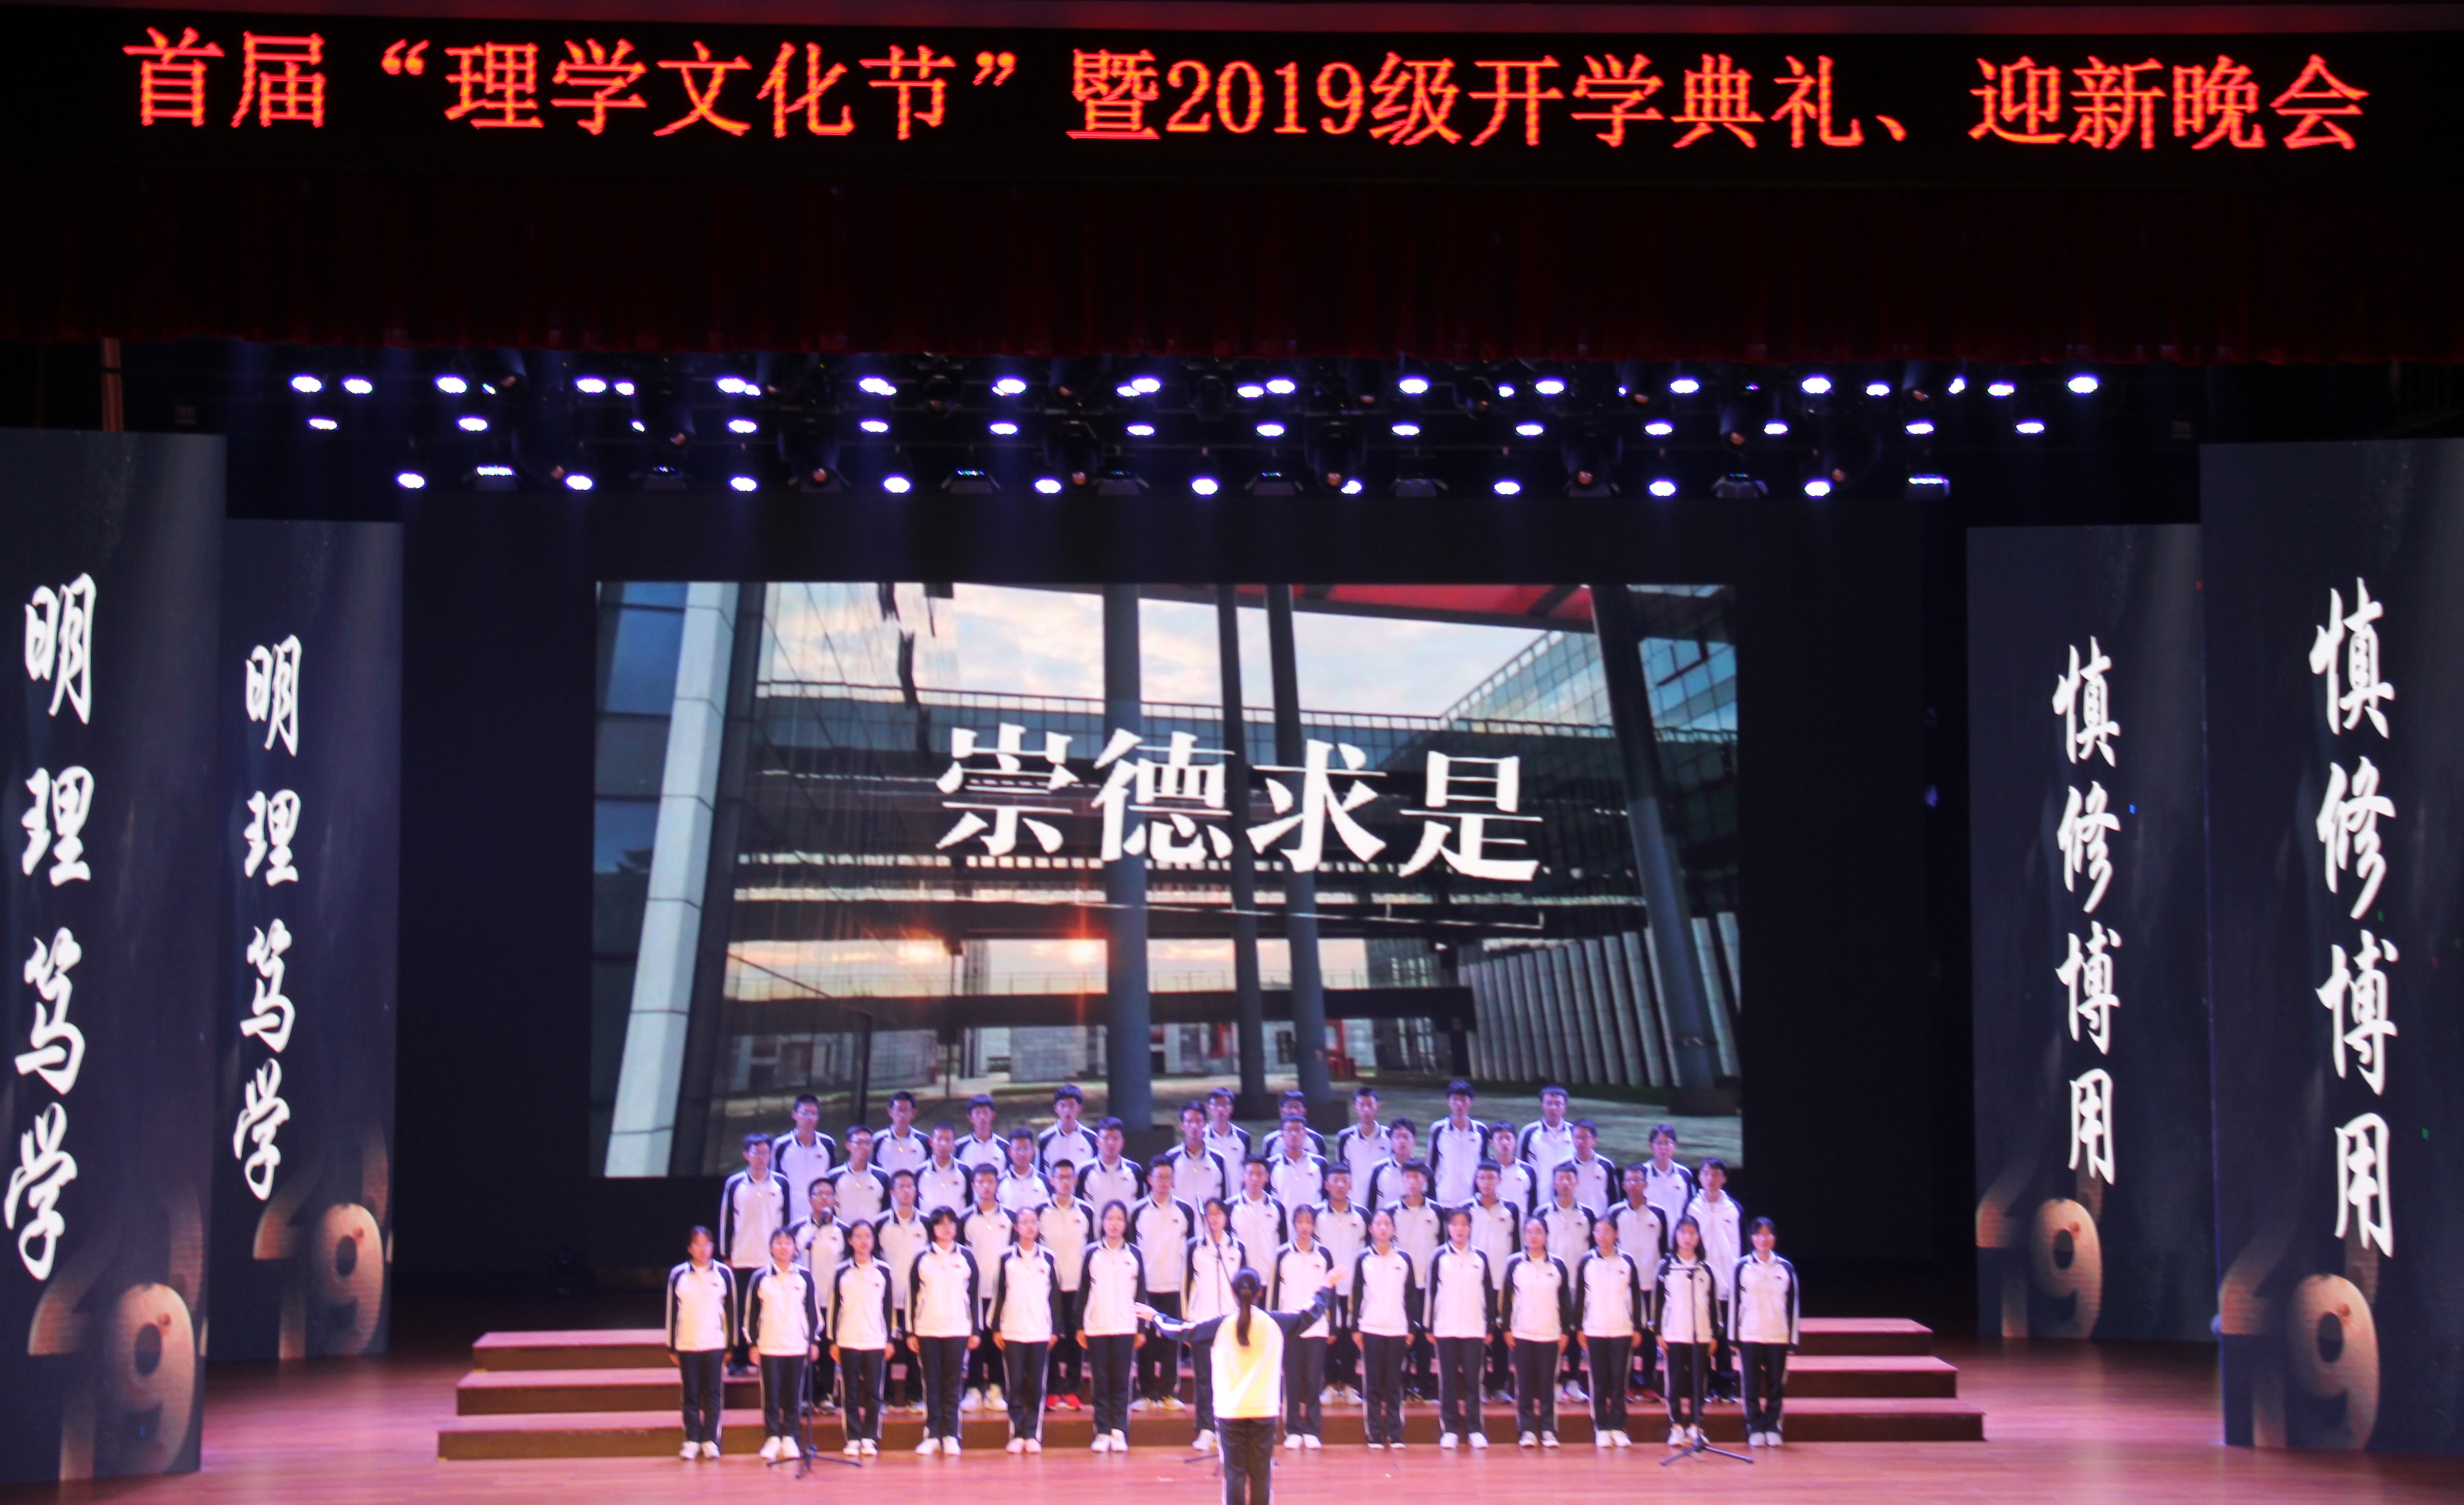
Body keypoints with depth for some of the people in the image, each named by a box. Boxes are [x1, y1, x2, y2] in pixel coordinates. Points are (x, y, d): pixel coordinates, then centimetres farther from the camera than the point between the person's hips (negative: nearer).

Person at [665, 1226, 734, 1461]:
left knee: (713, 1394, 0)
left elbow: (731, 1310, 6)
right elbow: (672, 1312, 6)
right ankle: (691, 1441, 7)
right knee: (691, 1395, 3)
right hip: (687, 1345, 0)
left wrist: (731, 1345, 4)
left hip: (715, 1344, 0)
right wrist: (672, 1348, 4)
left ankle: (710, 1441, 6)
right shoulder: (678, 1275, 3)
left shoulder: (724, 1274, 3)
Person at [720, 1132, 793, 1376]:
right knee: (741, 1312, 2)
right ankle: (739, 1360, 9)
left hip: (773, 1260, 0)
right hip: (742, 1261, 0)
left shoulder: (781, 1184, 4)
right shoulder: (734, 1184, 2)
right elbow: (726, 1221, 5)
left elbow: (787, 1220, 8)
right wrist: (726, 1256, 3)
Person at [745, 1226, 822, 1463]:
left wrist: (814, 1341, 5)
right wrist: (753, 1343, 1)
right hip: (769, 1346, -1)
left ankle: (789, 1438, 11)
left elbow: (813, 1310, 9)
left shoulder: (804, 1277, 5)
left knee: (794, 1395, 3)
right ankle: (772, 1438, 6)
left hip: (797, 1346, 1)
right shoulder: (761, 1278, 3)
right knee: (771, 1395, 0)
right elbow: (751, 1312, 5)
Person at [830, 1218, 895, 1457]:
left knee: (873, 1392, 1)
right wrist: (833, 1341, 1)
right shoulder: (842, 1273, 4)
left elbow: (888, 1307, 7)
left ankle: (870, 1438, 6)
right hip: (848, 1341, 0)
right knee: (851, 1393, 1)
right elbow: (834, 1307, 5)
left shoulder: (883, 1271, 5)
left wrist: (889, 1339, 3)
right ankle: (853, 1439, 6)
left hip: (875, 1341, 0)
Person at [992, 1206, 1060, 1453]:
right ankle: (1016, 1435, 4)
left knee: (1036, 1386, 1)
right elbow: (999, 1294, 4)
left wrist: (1055, 1330, 3)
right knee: (1014, 1385, -1)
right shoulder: (1007, 1259, 4)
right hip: (1012, 1332, -1)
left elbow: (1054, 1294, 8)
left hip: (1040, 1332, 1)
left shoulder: (1048, 1259, 6)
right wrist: (996, 1328, -1)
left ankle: (1033, 1434, 6)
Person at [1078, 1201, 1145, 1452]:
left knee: (1121, 1382, 0)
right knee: (1100, 1382, 1)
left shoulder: (1134, 1253, 5)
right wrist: (1080, 1327, 1)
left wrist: (1142, 1329, 4)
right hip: (1096, 1327, 0)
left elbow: (1141, 1292, 7)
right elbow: (1083, 1290, 5)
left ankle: (1119, 1432, 4)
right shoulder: (1092, 1252, 3)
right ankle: (1102, 1433, 4)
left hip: (1125, 1327, 0)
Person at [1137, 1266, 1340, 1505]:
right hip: (1264, 1411, 1)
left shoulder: (1221, 1325, -3)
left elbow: (1182, 1330, 6)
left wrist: (1156, 1317, 23)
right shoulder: (1276, 1323, -1)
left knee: (1234, 1473, 3)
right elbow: (1310, 1314, 11)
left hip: (1230, 1411, 0)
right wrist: (1326, 1287, 27)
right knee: (1261, 1473, 4)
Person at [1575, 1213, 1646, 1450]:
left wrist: (1638, 1328, 3)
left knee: (1618, 1382, 2)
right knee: (1599, 1382, 3)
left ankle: (1618, 1428, 7)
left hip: (1622, 1331, 0)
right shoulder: (1587, 1262, 2)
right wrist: (1579, 1328, 1)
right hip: (1594, 1331, 0)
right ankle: (1601, 1429, 7)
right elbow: (1580, 1297, 4)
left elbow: (1636, 1296, 6)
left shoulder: (1627, 1262, 2)